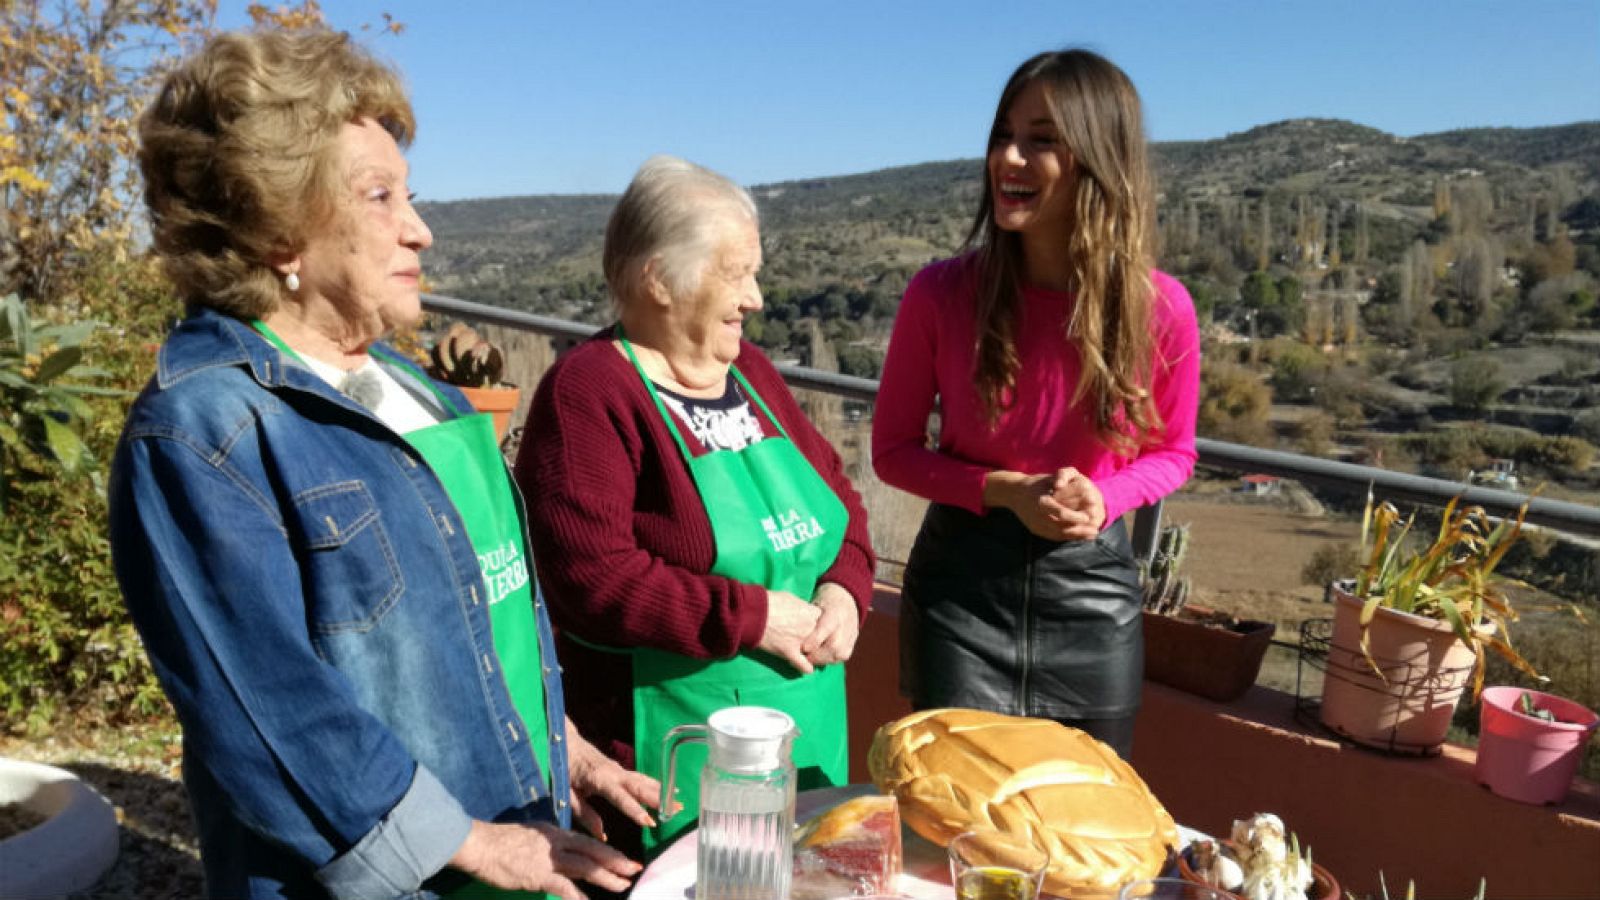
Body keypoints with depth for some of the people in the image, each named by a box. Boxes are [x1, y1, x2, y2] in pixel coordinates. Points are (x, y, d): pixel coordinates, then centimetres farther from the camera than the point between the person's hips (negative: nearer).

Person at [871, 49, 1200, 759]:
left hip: (1092, 586, 2)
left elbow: (1173, 452, 5)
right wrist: (1008, 490, -17)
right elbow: (893, 448, -3)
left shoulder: (1161, 308, -11)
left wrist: (1104, 499, -16)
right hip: (960, 576, -1)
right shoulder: (940, 294, -13)